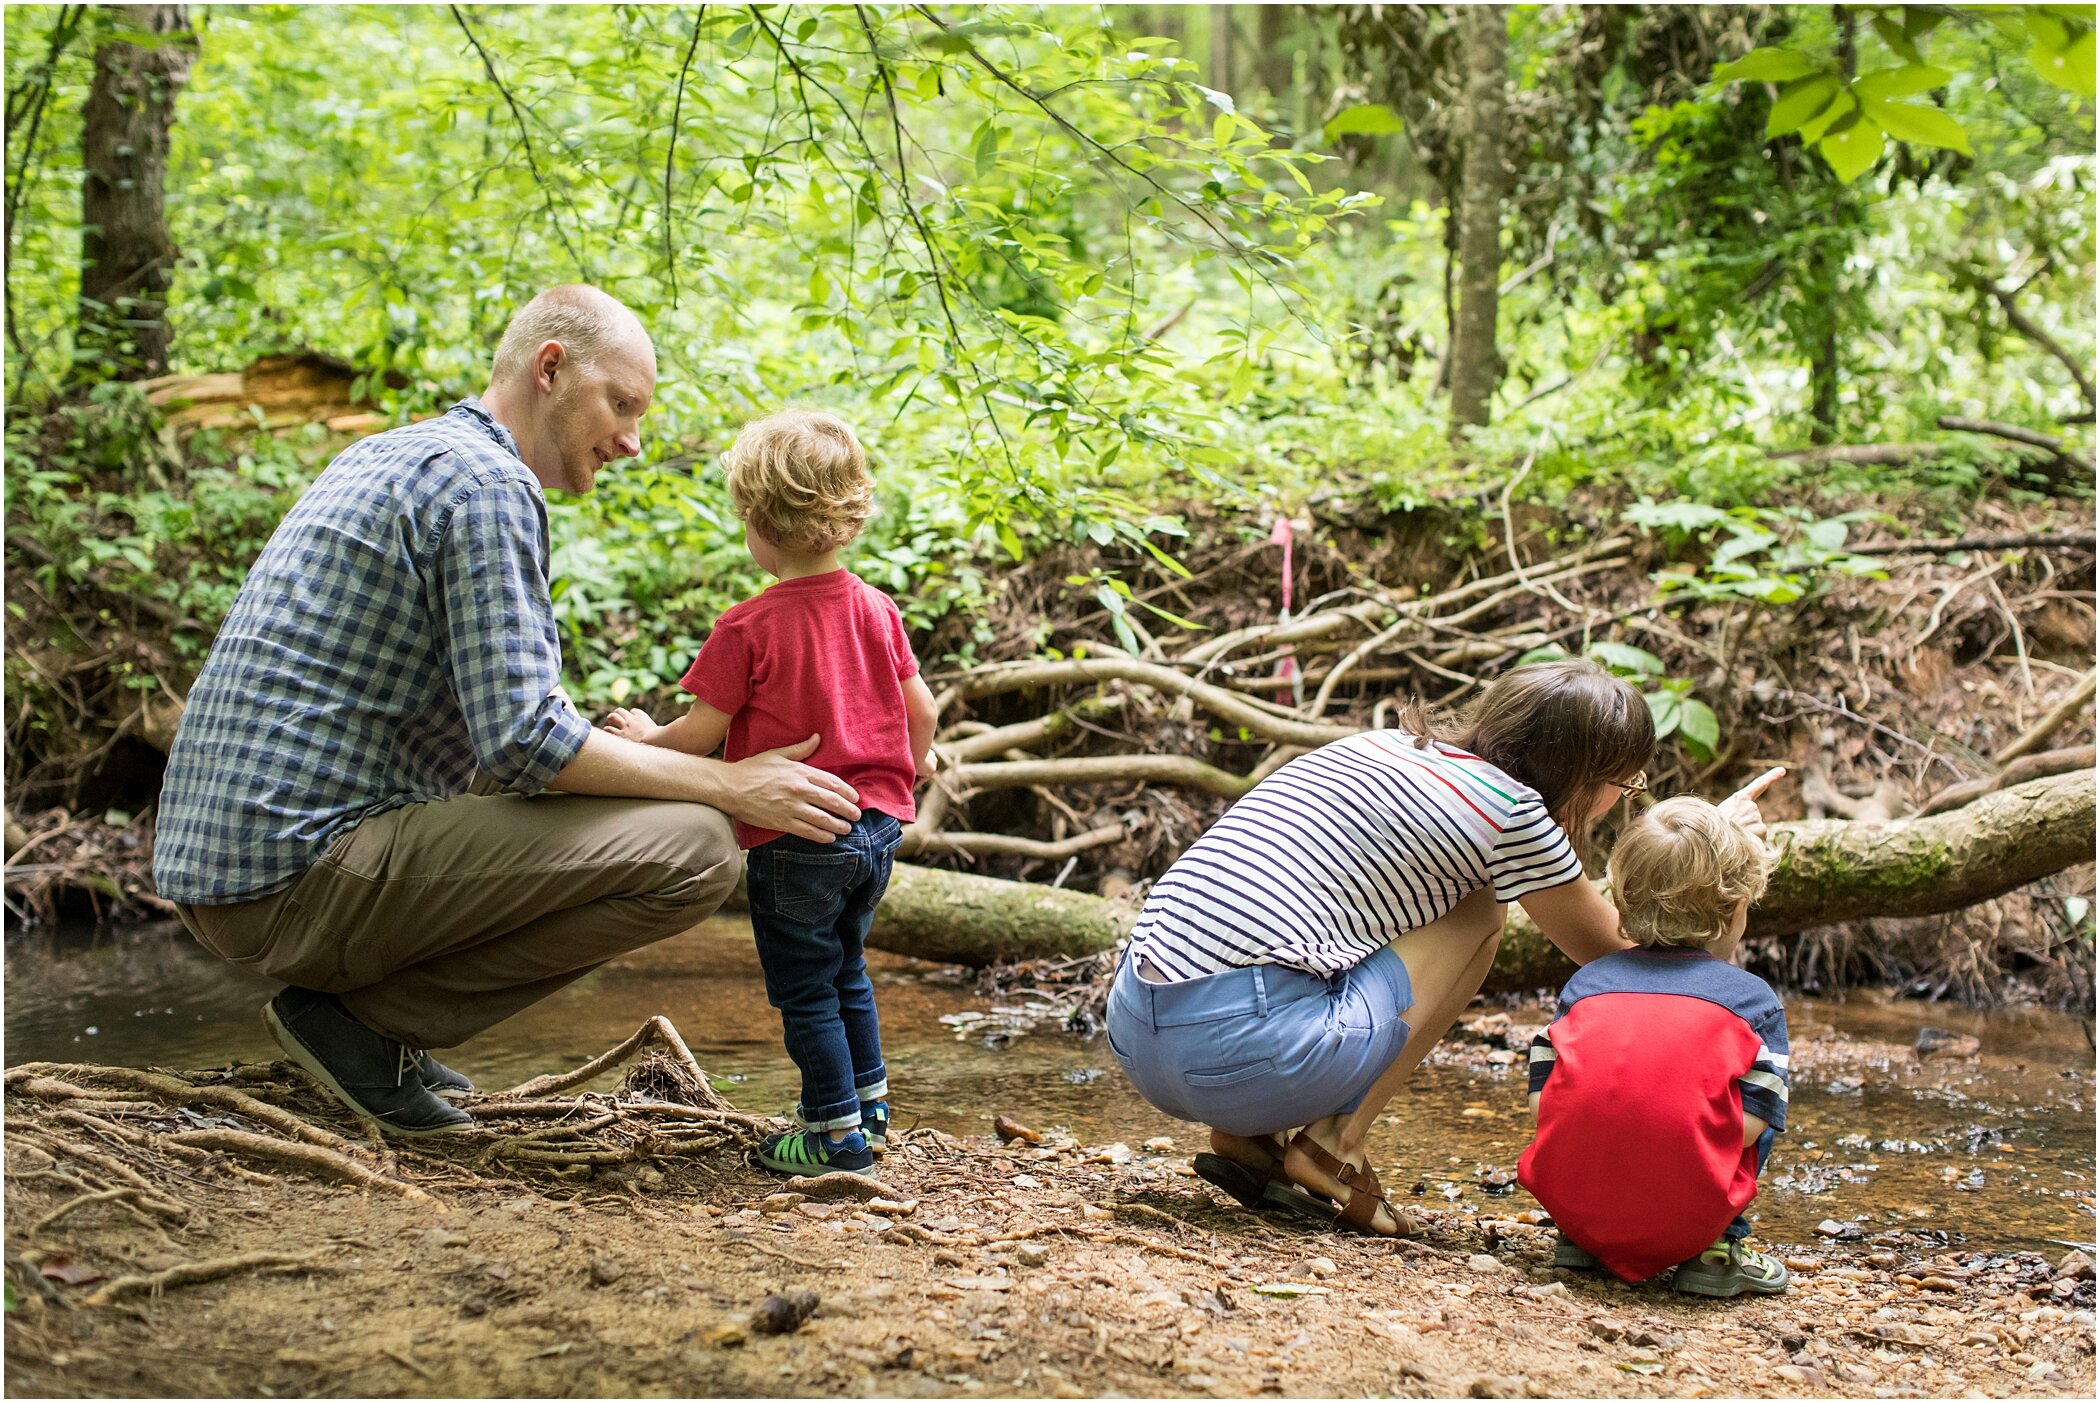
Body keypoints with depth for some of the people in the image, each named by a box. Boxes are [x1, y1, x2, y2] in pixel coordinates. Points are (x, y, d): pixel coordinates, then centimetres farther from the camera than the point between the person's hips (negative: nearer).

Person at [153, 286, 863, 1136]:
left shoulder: (381, 458, 20)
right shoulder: (486, 481, -10)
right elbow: (522, 741, -19)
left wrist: (619, 745, 20)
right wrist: (729, 786, -10)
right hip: (303, 873, -10)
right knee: (694, 851, -15)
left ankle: (363, 1007, 12)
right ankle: (365, 1016, -6)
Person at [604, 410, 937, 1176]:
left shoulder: (748, 628, -17)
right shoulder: (876, 608, 0)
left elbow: (701, 734, -14)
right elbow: (920, 709, 7)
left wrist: (647, 737, 6)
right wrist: (917, 760, 27)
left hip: (792, 841, -7)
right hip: (876, 825, 7)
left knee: (805, 988, 5)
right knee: (846, 970, 24)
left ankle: (837, 1132, 9)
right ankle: (870, 1104, 33)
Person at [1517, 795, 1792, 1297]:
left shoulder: (1586, 982, 16)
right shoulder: (1754, 998, 7)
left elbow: (1541, 1100, 8)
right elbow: (1748, 1123, -4)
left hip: (1572, 1202, 3)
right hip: (1685, 1221, -3)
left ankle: (1581, 1239, 19)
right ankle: (1715, 1249, 11)